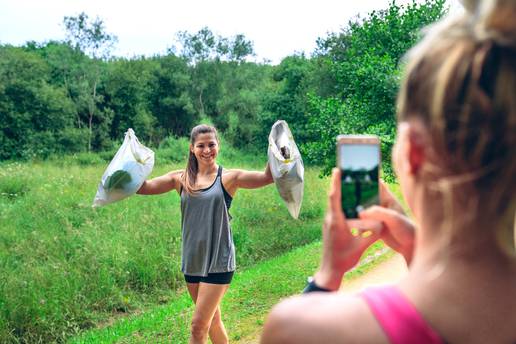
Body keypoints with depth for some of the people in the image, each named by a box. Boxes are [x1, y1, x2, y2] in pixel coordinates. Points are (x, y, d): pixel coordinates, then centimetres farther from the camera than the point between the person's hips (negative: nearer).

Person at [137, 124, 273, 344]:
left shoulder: (228, 178, -5)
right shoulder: (181, 179, 3)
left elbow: (267, 177, -16)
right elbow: (143, 187, -5)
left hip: (218, 262, -4)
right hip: (192, 260, 4)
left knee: (198, 326, -4)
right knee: (212, 321, 18)